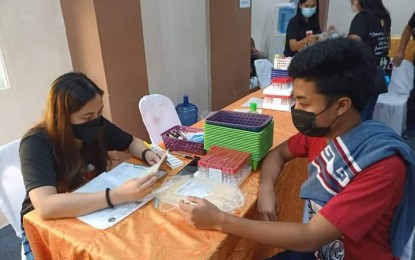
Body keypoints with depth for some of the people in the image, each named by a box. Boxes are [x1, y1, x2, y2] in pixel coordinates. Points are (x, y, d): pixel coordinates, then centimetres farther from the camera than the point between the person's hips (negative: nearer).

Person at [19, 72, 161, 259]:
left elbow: (132, 143, 7)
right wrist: (118, 195, -42)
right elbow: (46, 207, -36)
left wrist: (146, 153, -15)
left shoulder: (98, 127, -10)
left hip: (91, 217, 4)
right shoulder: (36, 144, -23)